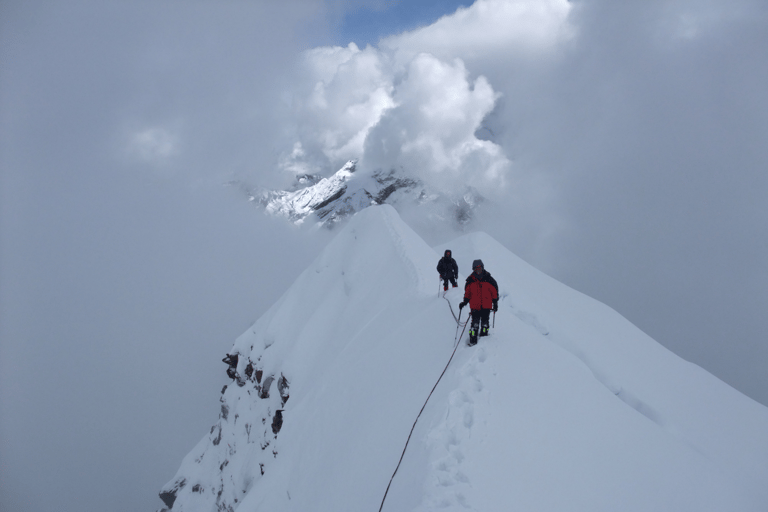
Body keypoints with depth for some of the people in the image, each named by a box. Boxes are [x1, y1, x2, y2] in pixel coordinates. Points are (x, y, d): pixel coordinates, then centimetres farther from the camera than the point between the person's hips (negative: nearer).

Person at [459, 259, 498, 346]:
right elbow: (467, 293, 11)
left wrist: (495, 303, 6)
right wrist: (465, 302, 3)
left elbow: (495, 291, 5)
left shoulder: (489, 279, -3)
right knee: (475, 322, -5)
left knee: (485, 322, 12)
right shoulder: (470, 281, 0)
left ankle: (483, 335, 30)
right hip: (474, 305, -1)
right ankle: (473, 339, -2)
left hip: (486, 306, 1)